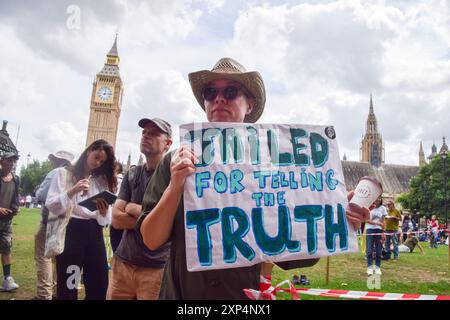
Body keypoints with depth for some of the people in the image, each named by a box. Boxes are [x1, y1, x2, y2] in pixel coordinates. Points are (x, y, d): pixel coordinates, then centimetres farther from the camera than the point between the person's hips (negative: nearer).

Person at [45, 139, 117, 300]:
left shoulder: (102, 180, 16)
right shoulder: (64, 173, 5)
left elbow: (105, 220, 11)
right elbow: (52, 206, -6)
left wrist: (104, 212, -13)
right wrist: (72, 191, -21)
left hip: (94, 233, 4)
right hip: (70, 231, -4)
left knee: (100, 285, 4)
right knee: (67, 286, -1)